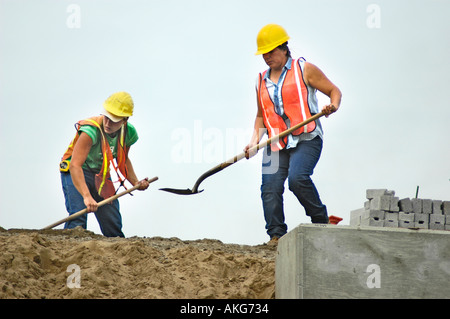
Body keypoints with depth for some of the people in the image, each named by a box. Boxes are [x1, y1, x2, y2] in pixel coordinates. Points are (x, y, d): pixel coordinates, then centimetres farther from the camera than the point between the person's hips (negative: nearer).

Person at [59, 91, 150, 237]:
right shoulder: (91, 131, -32)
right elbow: (75, 165, -40)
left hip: (102, 176, 6)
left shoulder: (129, 133, -11)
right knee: (78, 218, -25)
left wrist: (136, 183, -2)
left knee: (113, 224, 3)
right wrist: (86, 196, -50)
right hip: (76, 174, -6)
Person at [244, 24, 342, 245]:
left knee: (297, 177, -27)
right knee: (270, 187, -11)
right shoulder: (262, 81, 19)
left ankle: (321, 220, -9)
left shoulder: (304, 70, 4)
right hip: (276, 144, 5)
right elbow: (261, 116, 25)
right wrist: (254, 141, 10)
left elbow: (333, 90, 6)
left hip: (306, 139, -5)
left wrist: (333, 106, -15)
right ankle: (276, 234, -6)